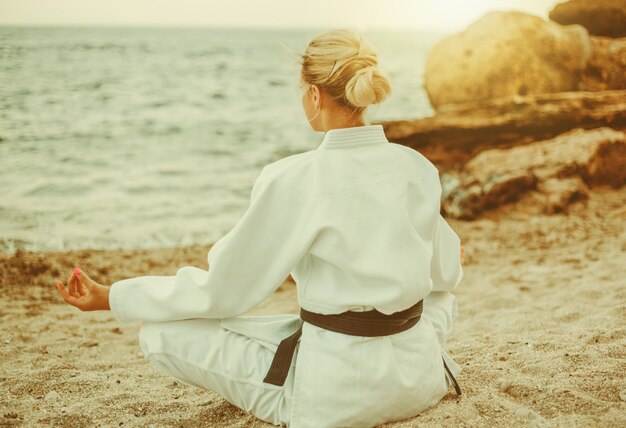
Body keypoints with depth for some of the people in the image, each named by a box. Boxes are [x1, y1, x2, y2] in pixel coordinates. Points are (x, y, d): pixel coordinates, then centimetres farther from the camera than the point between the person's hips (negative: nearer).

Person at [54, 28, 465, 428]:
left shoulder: (293, 179, -19)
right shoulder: (417, 167, -3)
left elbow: (220, 289, -12)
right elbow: (447, 273, 12)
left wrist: (111, 297, 0)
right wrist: (450, 258, 38)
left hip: (336, 392, -6)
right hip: (417, 380, 6)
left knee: (162, 335, 1)